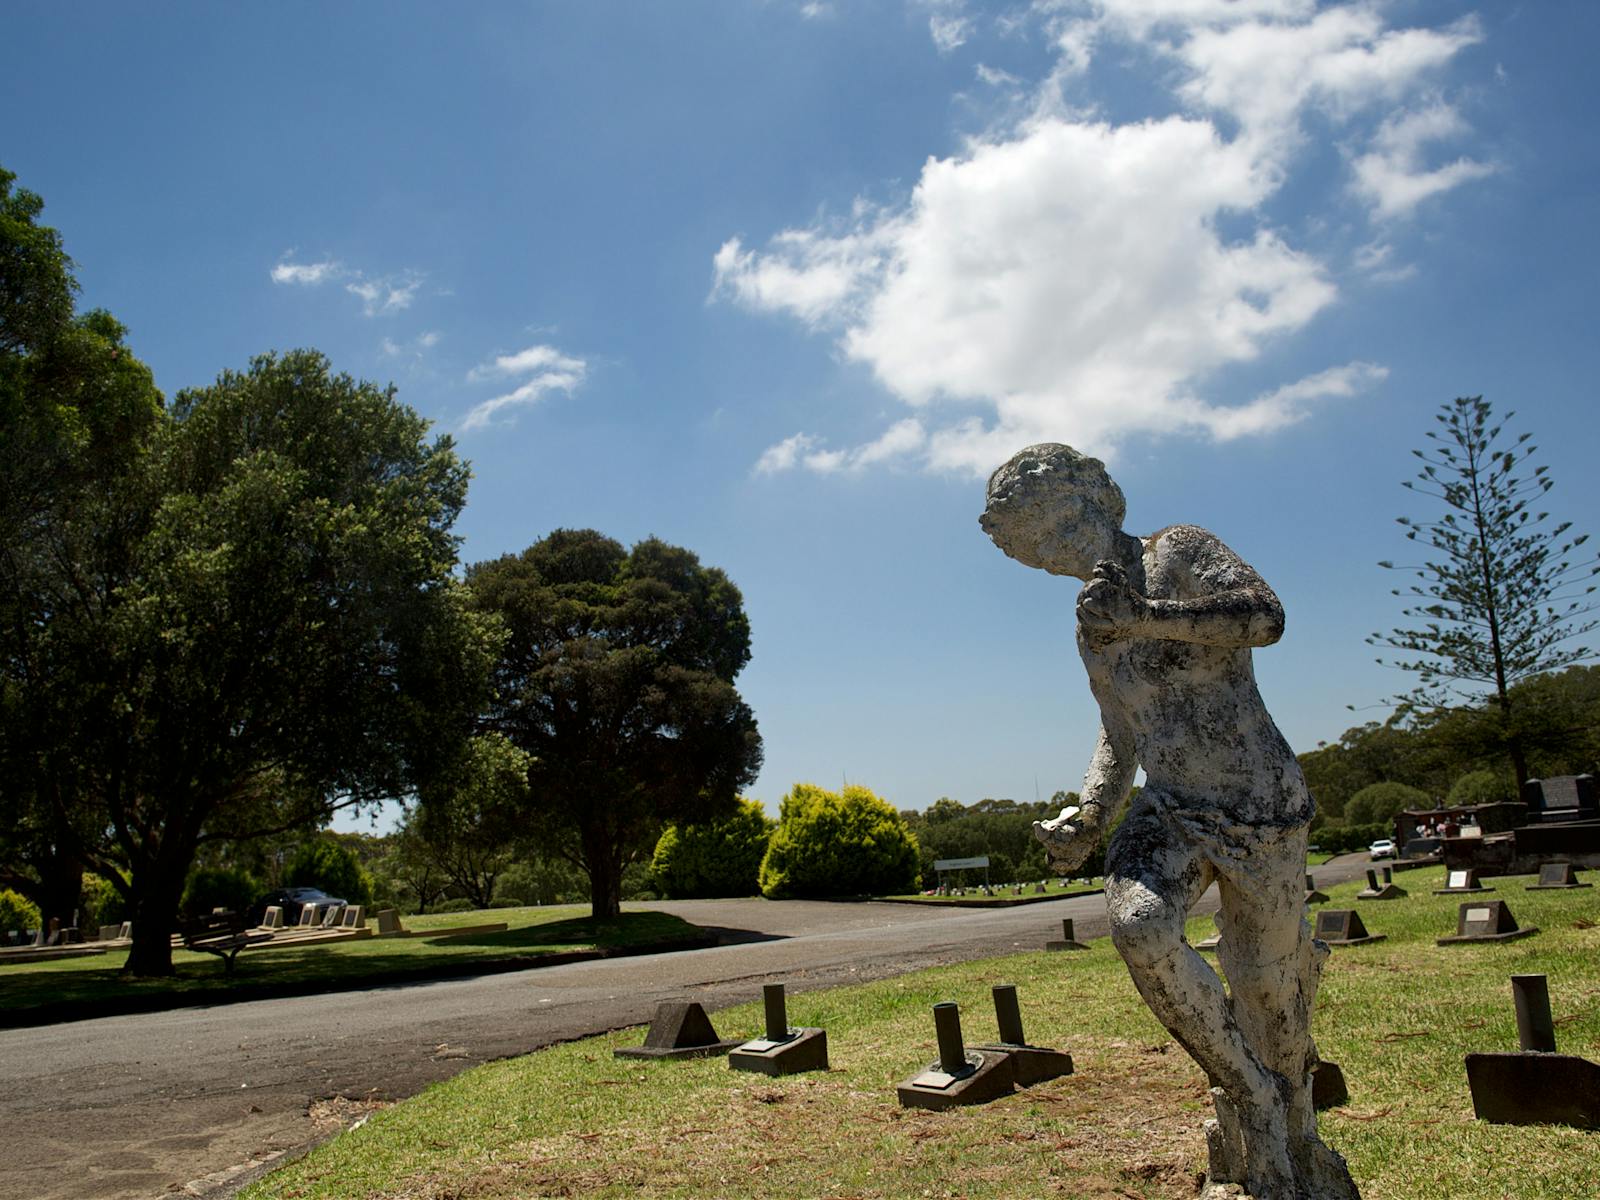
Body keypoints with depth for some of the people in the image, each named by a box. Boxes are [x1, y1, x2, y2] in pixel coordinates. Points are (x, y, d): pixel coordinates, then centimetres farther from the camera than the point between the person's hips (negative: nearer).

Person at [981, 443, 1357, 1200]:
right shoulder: (1093, 632, 13)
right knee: (1139, 924, -26)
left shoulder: (1180, 554, -5)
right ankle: (1247, 1095, -3)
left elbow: (1265, 616, -21)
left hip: (1259, 807, -4)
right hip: (1170, 811, 4)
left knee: (1269, 995, 4)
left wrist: (1144, 616, -32)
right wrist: (1088, 818, 3)